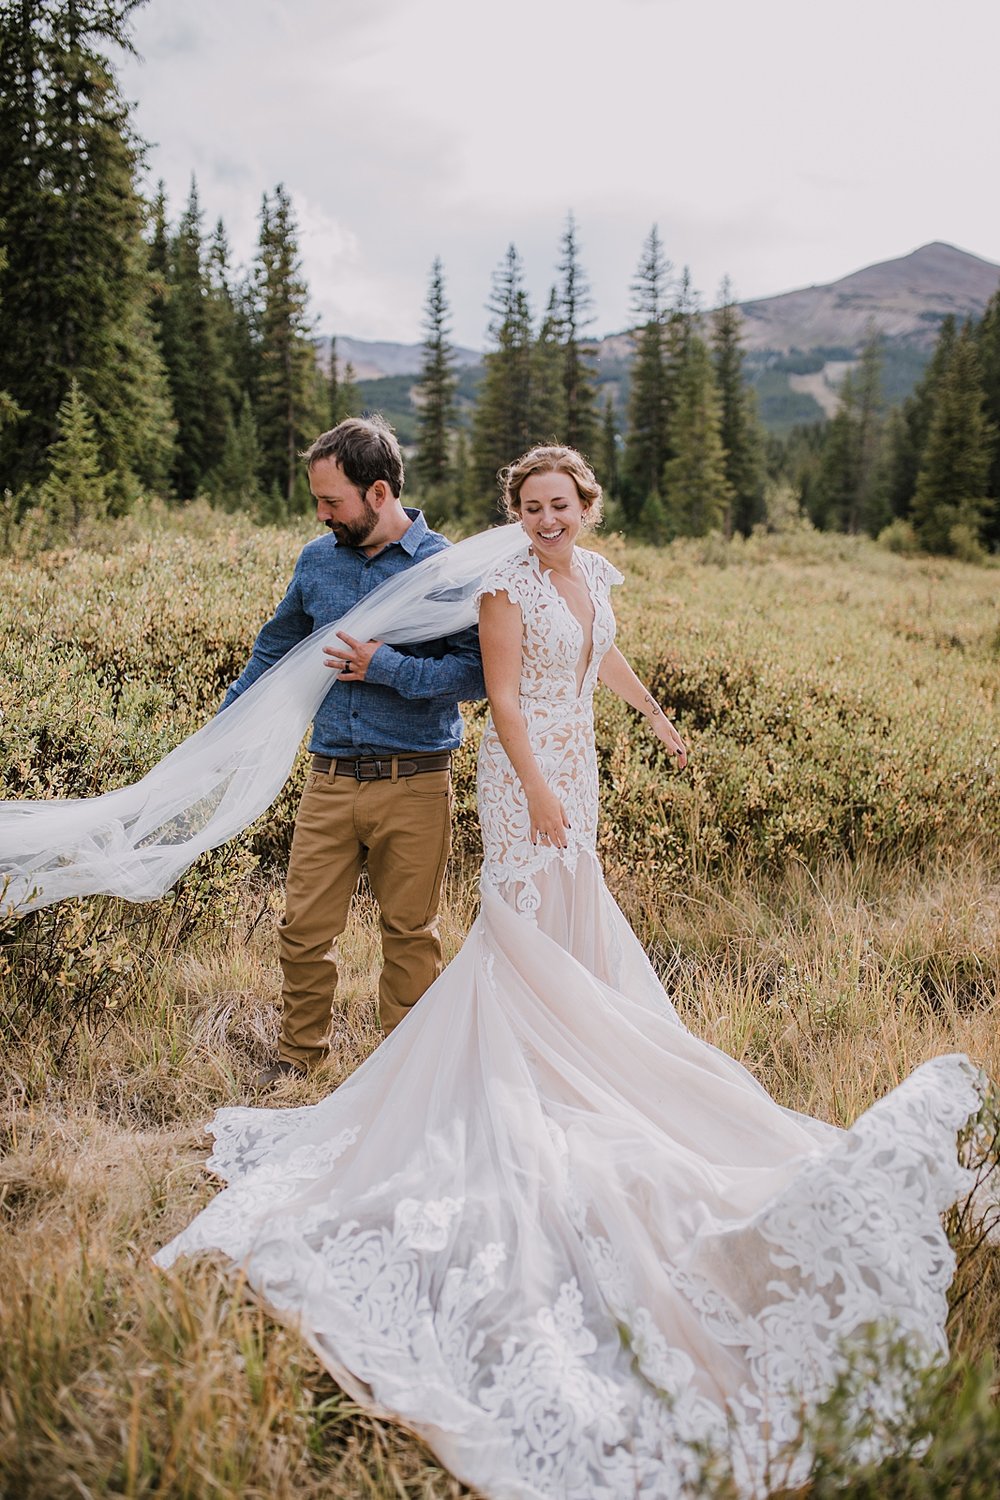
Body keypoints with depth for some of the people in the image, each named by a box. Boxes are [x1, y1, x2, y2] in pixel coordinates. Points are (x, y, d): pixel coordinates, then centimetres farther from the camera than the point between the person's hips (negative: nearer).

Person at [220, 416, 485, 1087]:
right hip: (330, 780, 4)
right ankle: (300, 1051, 30)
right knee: (305, 927, 7)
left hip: (415, 784, -3)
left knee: (410, 932, 9)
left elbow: (479, 672, -12)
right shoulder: (317, 560, 8)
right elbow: (274, 651, 21)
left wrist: (386, 667, -17)